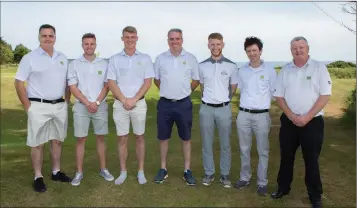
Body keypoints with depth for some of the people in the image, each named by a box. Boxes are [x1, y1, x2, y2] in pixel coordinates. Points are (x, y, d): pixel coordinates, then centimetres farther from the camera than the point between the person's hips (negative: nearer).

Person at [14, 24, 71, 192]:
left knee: (57, 140, 13)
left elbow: (68, 82, 17)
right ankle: (38, 177, 12)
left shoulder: (62, 58, 10)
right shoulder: (30, 58, -5)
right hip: (39, 107, -5)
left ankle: (56, 172, 26)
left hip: (60, 106, 5)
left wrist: (67, 101, 9)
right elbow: (19, 83, -6)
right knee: (37, 143, 2)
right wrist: (28, 106, -9)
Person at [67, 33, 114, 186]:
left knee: (100, 138, 9)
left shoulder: (104, 64, 5)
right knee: (81, 139, 2)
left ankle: (103, 169, 19)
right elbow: (73, 88, -4)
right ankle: (79, 173, 10)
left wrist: (97, 102, -9)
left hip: (100, 106, 2)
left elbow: (106, 86, 3)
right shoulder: (74, 64, 1)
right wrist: (88, 103, -12)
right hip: (81, 106, -1)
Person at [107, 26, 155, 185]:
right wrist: (124, 100, -11)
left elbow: (148, 82, -3)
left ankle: (141, 171, 16)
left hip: (139, 103, -1)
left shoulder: (145, 58, 3)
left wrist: (134, 100, -12)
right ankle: (123, 171, 17)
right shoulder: (115, 59, 5)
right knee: (122, 138, 5)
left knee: (139, 137, 6)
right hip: (120, 104, 1)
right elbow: (111, 83, -1)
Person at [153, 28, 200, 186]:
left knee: (186, 138, 7)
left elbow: (196, 80, 8)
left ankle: (187, 171, 19)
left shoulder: (191, 58, -2)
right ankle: (163, 169, 23)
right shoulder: (160, 58, 1)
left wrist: (185, 92, 9)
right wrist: (167, 91, 12)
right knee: (163, 138, 9)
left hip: (184, 104, -1)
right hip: (165, 104, 1)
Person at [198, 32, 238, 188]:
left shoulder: (231, 66, -2)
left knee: (225, 144, 7)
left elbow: (233, 88, 8)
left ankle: (225, 174, 19)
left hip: (224, 108, -1)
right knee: (206, 143, 8)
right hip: (206, 108, 1)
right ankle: (209, 173, 21)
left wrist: (223, 99, 9)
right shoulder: (202, 66, 3)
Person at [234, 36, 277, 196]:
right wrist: (246, 104, 10)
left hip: (262, 115, -3)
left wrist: (263, 104, 4)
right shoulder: (242, 70, 5)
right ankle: (245, 177, 27)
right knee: (244, 149, 12)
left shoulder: (269, 70, -4)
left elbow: (274, 93, 2)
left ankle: (262, 182, 17)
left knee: (263, 151, 6)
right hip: (243, 114, 3)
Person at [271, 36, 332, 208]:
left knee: (311, 160, 5)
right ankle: (283, 188, 29)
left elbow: (325, 96, -9)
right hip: (289, 121, 3)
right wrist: (292, 116, -8)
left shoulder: (319, 68, -4)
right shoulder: (285, 70, 5)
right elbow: (279, 96, 5)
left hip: (312, 122, -3)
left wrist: (307, 117, -15)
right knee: (286, 157, 12)